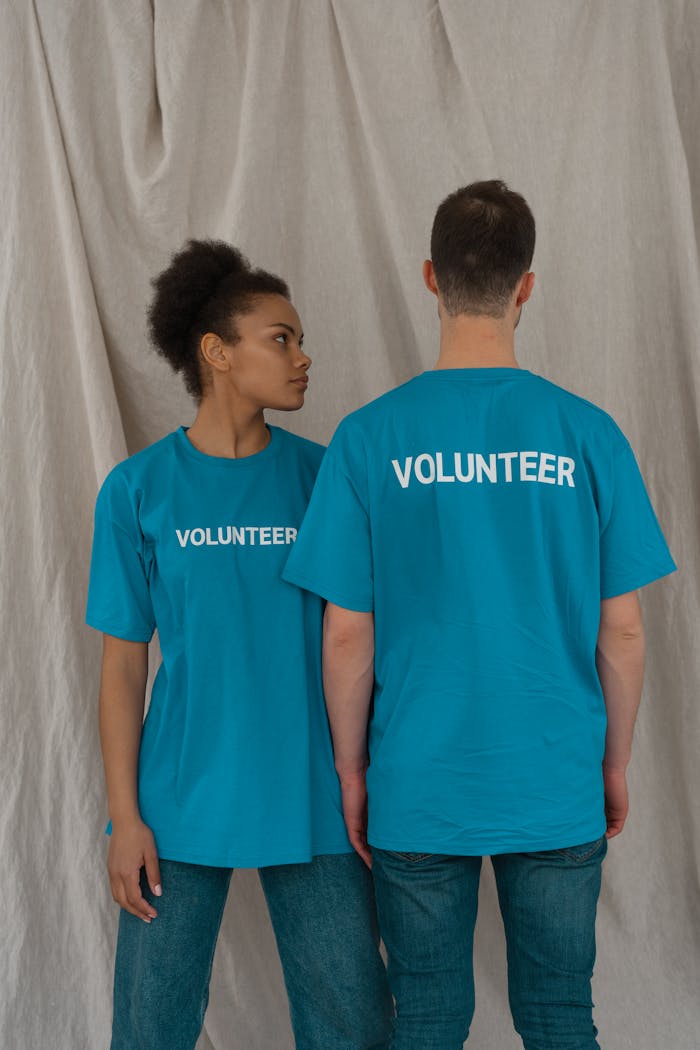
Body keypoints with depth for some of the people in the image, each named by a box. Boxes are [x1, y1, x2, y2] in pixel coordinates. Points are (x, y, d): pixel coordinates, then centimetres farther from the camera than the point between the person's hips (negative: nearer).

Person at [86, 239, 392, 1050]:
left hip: (313, 799, 1)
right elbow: (123, 663, -1)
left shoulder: (322, 476, 0)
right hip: (183, 801, -1)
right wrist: (125, 815, -3)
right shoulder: (139, 489, -3)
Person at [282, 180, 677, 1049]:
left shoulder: (369, 439, -9)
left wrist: (351, 772, 7)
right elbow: (621, 632, -3)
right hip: (559, 789, 1)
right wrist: (614, 764, 11)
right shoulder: (588, 435, -7)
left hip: (420, 790, 0)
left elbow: (347, 636, -6)